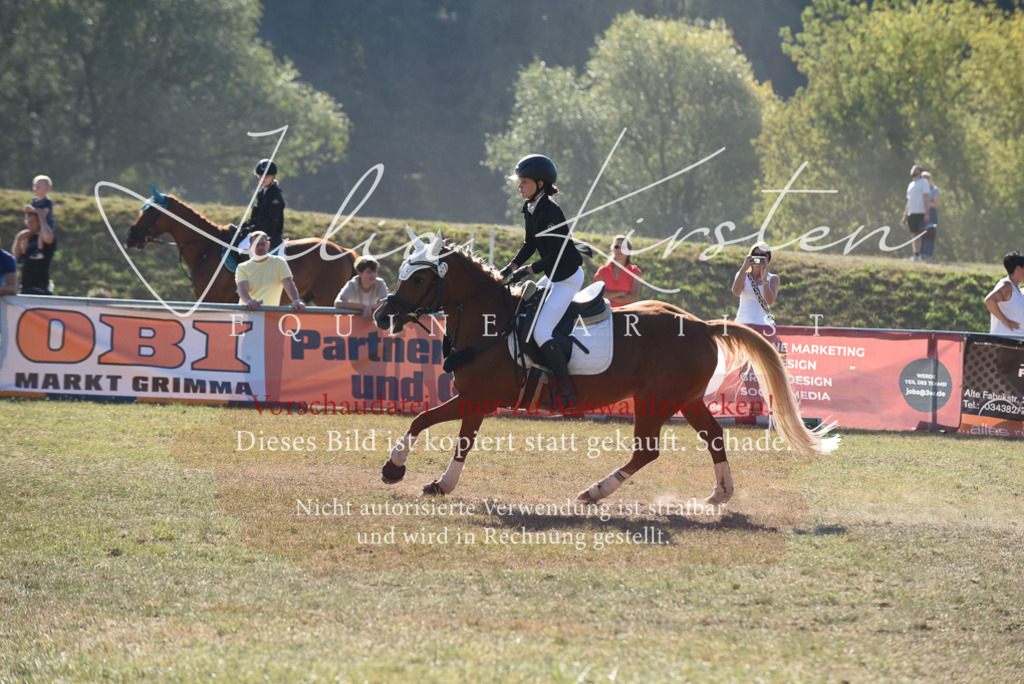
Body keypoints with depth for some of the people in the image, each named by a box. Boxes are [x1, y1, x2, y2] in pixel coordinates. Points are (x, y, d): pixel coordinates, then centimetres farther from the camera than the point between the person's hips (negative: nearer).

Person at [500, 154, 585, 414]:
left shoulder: (550, 213, -24)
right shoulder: (530, 209, 5)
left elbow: (555, 256, -26)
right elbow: (530, 245, 16)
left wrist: (526, 270, -22)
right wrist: (509, 270, 8)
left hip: (568, 278, -10)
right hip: (554, 276, 10)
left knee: (541, 332, -16)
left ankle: (568, 397, -14)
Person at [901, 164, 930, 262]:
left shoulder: (923, 182, -1)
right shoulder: (911, 185, 22)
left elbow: (926, 199, -8)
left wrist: (927, 214, -15)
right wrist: (905, 216, 21)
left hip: (919, 213, -8)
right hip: (911, 213, 8)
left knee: (916, 234, -13)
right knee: (913, 235, 5)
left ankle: (917, 255, -15)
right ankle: (916, 256, 6)